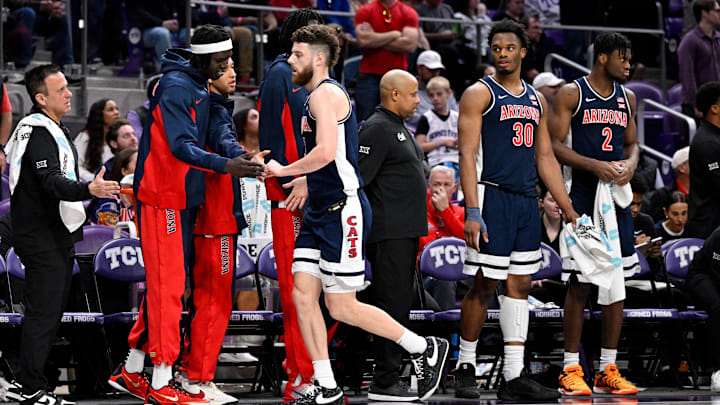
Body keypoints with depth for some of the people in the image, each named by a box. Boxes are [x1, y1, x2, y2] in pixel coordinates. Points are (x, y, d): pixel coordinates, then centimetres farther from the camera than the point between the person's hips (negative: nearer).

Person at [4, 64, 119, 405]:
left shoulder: (56, 129, 17)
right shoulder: (38, 132, -17)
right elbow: (52, 181, -30)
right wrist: (89, 190, -44)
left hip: (56, 236, 10)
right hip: (42, 239, -10)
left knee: (50, 310, 14)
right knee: (43, 312, -9)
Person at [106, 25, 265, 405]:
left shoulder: (199, 87, 15)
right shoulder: (175, 86, -16)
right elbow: (180, 145, -26)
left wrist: (239, 160, 11)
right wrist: (224, 165, -37)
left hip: (184, 198, 10)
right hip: (162, 199, -10)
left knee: (164, 285, 13)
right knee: (167, 286, -8)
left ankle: (132, 371, 21)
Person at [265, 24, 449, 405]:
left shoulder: (325, 94, -14)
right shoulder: (317, 95, 18)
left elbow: (326, 152, -27)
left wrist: (282, 170, -16)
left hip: (344, 210, -10)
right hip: (320, 212, 10)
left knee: (341, 307, -5)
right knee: (303, 295, 3)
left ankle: (425, 349, 8)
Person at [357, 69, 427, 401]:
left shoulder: (399, 128, 19)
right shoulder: (376, 129, -13)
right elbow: (355, 182, -18)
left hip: (406, 233, 10)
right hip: (390, 233, -10)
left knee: (399, 303, 11)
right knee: (393, 303, -10)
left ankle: (393, 375, 15)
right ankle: (384, 383, -10)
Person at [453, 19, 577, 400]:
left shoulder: (535, 99, 16)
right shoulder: (479, 94, -4)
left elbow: (545, 158, 21)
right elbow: (467, 156, -11)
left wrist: (568, 208, 16)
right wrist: (473, 212, -20)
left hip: (527, 200, 7)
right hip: (492, 197, -7)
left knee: (520, 285, 4)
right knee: (484, 285, -4)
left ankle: (514, 377, 4)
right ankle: (465, 368, 10)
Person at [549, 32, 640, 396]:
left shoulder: (627, 98, 13)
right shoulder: (571, 94, -5)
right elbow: (554, 145, -8)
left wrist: (629, 165, -2)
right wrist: (595, 165, -20)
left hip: (617, 198, 6)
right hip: (583, 198, -6)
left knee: (617, 284, 4)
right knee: (579, 285, -4)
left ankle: (608, 369, 10)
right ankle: (571, 369, 3)